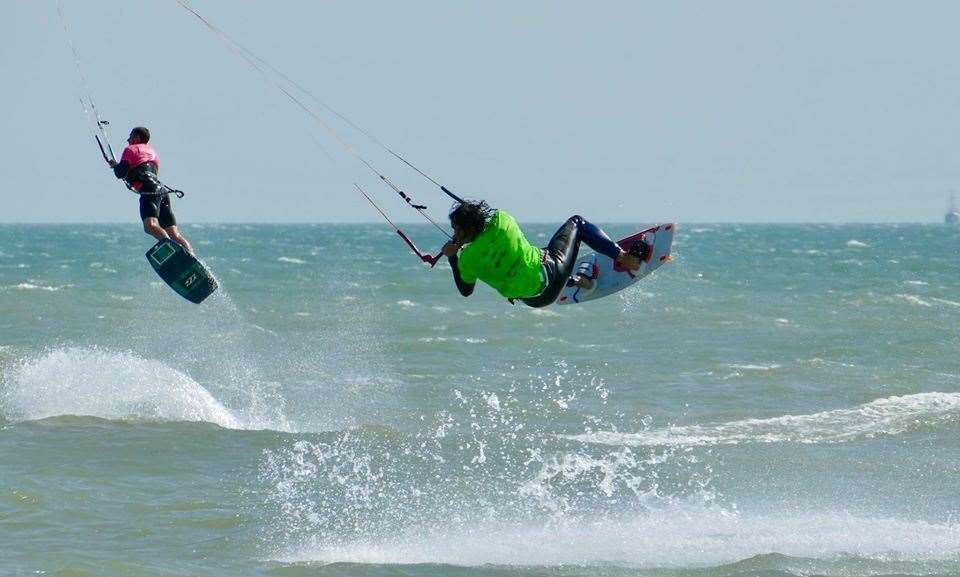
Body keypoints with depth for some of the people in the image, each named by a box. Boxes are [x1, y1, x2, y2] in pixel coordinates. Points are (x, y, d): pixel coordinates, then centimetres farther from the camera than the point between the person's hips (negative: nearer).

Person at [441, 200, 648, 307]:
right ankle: (624, 257, 17)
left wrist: (452, 258, 7)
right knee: (577, 222, 19)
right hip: (550, 275, -3)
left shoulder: (467, 260, -16)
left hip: (532, 299, 3)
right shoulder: (501, 220, -17)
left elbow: (465, 291, 4)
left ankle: (578, 279, 38)